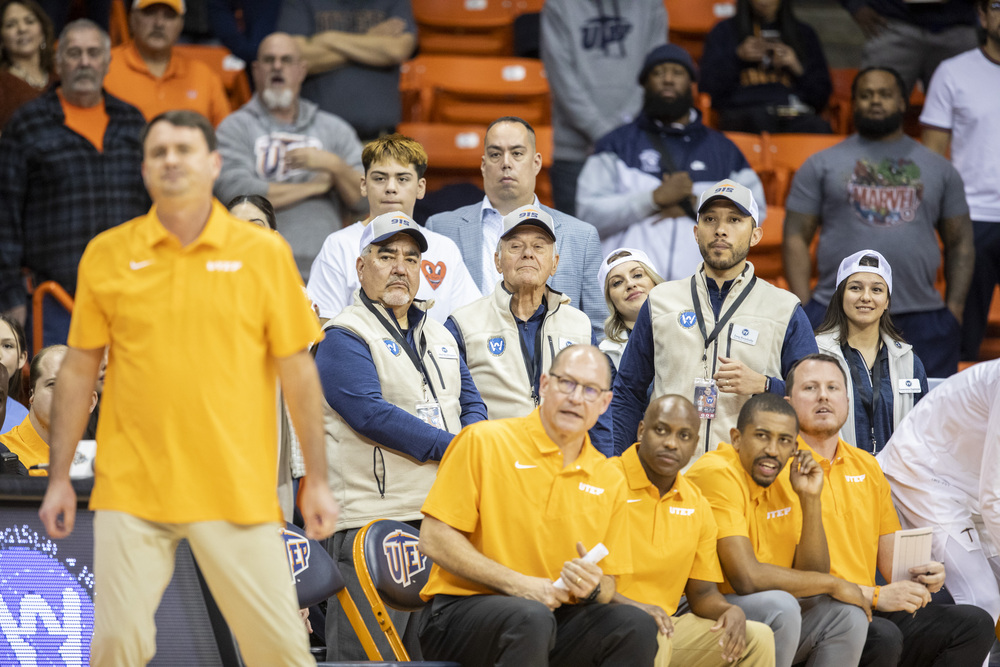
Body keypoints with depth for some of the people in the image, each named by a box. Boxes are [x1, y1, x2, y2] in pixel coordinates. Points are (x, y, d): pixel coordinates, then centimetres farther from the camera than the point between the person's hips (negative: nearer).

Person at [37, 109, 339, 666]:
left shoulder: (264, 253, 2)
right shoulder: (107, 255, 5)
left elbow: (297, 370, 5)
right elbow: (79, 369, 10)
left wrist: (317, 481, 4)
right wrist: (60, 478, 8)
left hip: (238, 491, -1)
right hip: (131, 490, 1)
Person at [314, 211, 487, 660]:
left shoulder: (439, 334, 20)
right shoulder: (344, 338, -4)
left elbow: (470, 400, 20)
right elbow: (372, 413, -16)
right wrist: (452, 449, -16)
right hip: (372, 518, -7)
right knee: (366, 653, -11)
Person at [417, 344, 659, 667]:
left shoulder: (610, 480, 10)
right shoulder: (484, 443, -3)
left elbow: (608, 588, 16)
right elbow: (434, 539, -8)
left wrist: (592, 589, -10)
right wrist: (516, 583, -14)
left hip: (554, 614, 5)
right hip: (461, 611, -5)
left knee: (636, 625, -23)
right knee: (531, 619, -38)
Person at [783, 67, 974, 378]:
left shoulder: (939, 169, 14)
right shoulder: (822, 165, 9)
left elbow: (960, 243, 15)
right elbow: (795, 238, 6)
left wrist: (955, 308, 4)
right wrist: (803, 310, -5)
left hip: (922, 321, 1)